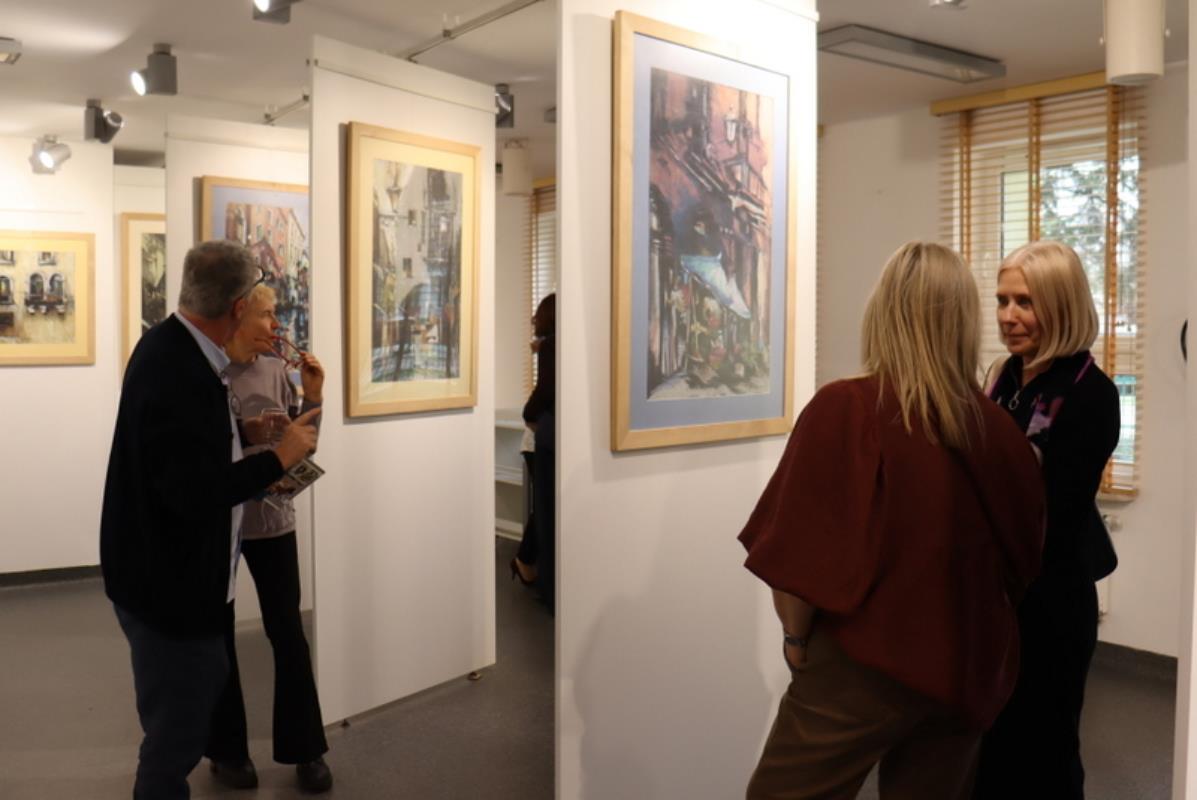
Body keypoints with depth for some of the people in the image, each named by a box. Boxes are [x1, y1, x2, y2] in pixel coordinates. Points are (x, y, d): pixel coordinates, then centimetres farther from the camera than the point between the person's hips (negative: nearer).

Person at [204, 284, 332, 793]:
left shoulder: (278, 370, 1)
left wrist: (313, 398, -7)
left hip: (272, 517, 3)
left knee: (288, 632, 6)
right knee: (217, 636, 11)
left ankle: (304, 749, 20)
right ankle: (227, 750, 28)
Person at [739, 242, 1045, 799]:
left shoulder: (844, 409, -18)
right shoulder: (1000, 429, -4)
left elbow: (796, 556, -15)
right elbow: (1022, 560, 10)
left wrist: (796, 636, 1)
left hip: (864, 668, -5)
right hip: (969, 669, 5)